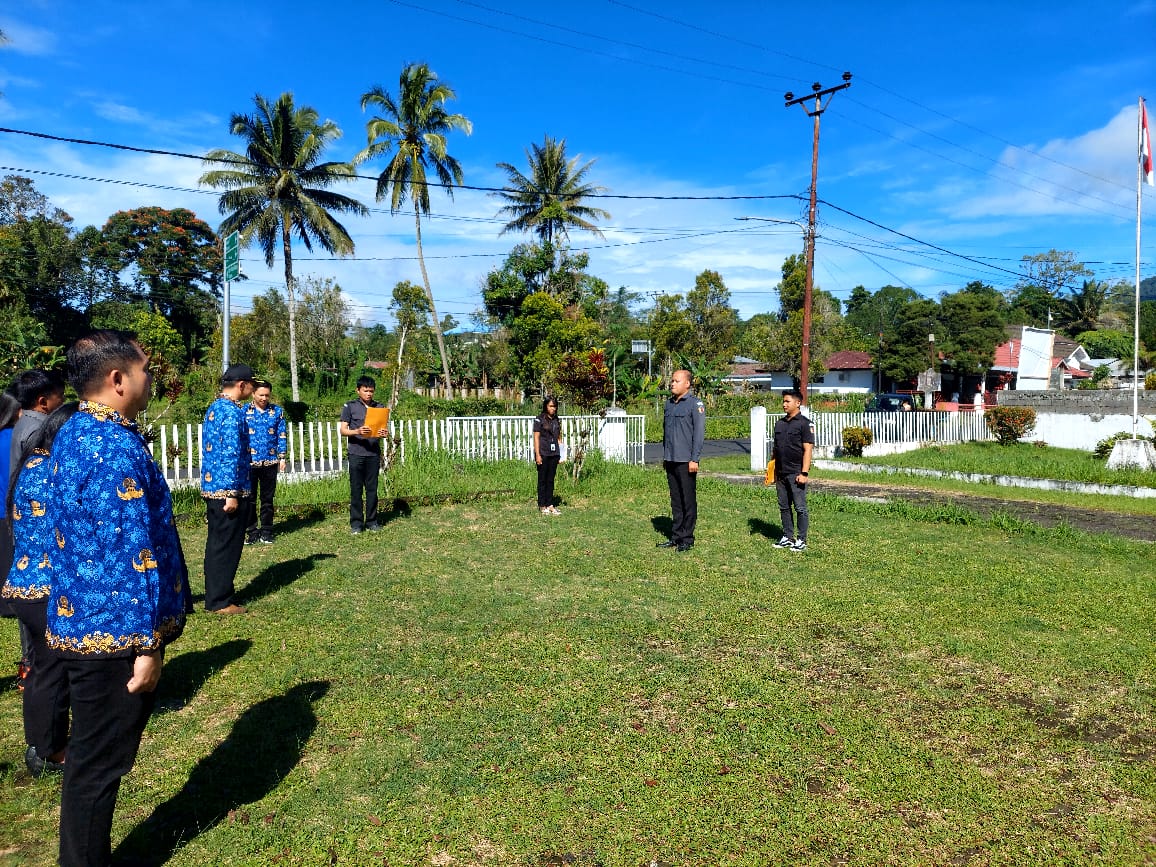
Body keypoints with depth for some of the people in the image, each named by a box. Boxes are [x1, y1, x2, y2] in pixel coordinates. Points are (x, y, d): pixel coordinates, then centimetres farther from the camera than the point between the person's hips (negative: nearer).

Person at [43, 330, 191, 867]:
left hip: (81, 621, 10)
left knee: (93, 757, 22)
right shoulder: (118, 448, -23)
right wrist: (147, 644, -20)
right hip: (114, 631, -10)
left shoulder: (73, 433, 9)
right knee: (99, 762, 7)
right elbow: (132, 555, -24)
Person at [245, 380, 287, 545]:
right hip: (249, 461, -1)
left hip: (270, 462, 1)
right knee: (250, 498, 4)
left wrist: (282, 457, 2)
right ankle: (251, 531, 14)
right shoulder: (244, 411, 1)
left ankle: (266, 531, 17)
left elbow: (281, 436, 6)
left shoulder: (277, 411, 5)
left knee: (267, 498, 8)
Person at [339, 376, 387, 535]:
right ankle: (356, 523, 7)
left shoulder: (379, 407, 10)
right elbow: (342, 430, -1)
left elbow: (383, 428, 12)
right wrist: (357, 431, -21)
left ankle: (371, 521, 15)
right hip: (356, 454, -2)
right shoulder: (350, 407, 2)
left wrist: (384, 433, -13)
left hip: (374, 454, 2)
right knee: (356, 490, 1)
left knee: (372, 489, 6)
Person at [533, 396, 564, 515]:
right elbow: (536, 438, -6)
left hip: (554, 454, 5)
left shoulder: (556, 421, 13)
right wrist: (537, 455, -12)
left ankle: (550, 505, 13)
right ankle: (542, 506, 7)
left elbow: (559, 438, 15)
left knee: (551, 480, 9)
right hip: (543, 454, -5)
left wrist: (561, 454, 8)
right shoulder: (539, 420, -4)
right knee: (542, 480, 2)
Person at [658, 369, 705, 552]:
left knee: (688, 500, 1)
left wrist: (694, 459, -15)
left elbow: (699, 433, -11)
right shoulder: (669, 404, 14)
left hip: (686, 461, -7)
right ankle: (676, 536, 20)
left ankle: (687, 539, 8)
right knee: (675, 500, 13)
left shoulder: (695, 404, -7)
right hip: (670, 461, 7)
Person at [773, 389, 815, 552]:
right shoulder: (780, 423, 14)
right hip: (781, 473, 7)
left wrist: (804, 473, -17)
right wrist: (773, 471, 14)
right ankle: (787, 537, 20)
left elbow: (808, 449, -11)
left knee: (800, 508, -1)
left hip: (796, 473, -7)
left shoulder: (804, 423, -6)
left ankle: (801, 540, 6)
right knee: (784, 507, 11)